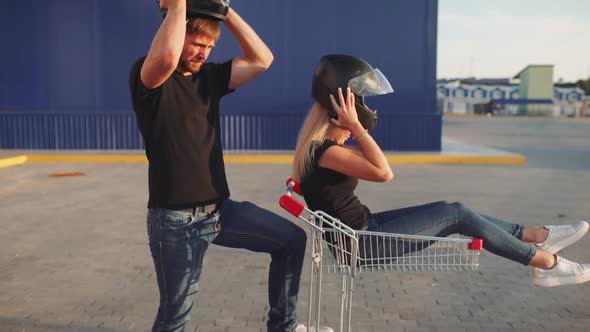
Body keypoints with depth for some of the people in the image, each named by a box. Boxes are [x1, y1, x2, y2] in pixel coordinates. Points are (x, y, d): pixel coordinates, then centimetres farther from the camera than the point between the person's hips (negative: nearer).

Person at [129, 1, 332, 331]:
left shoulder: (209, 76, 10)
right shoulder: (148, 77, -10)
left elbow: (261, 59, 2)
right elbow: (166, 57, -34)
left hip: (221, 209, 7)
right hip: (176, 219, -6)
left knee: (292, 239, 9)